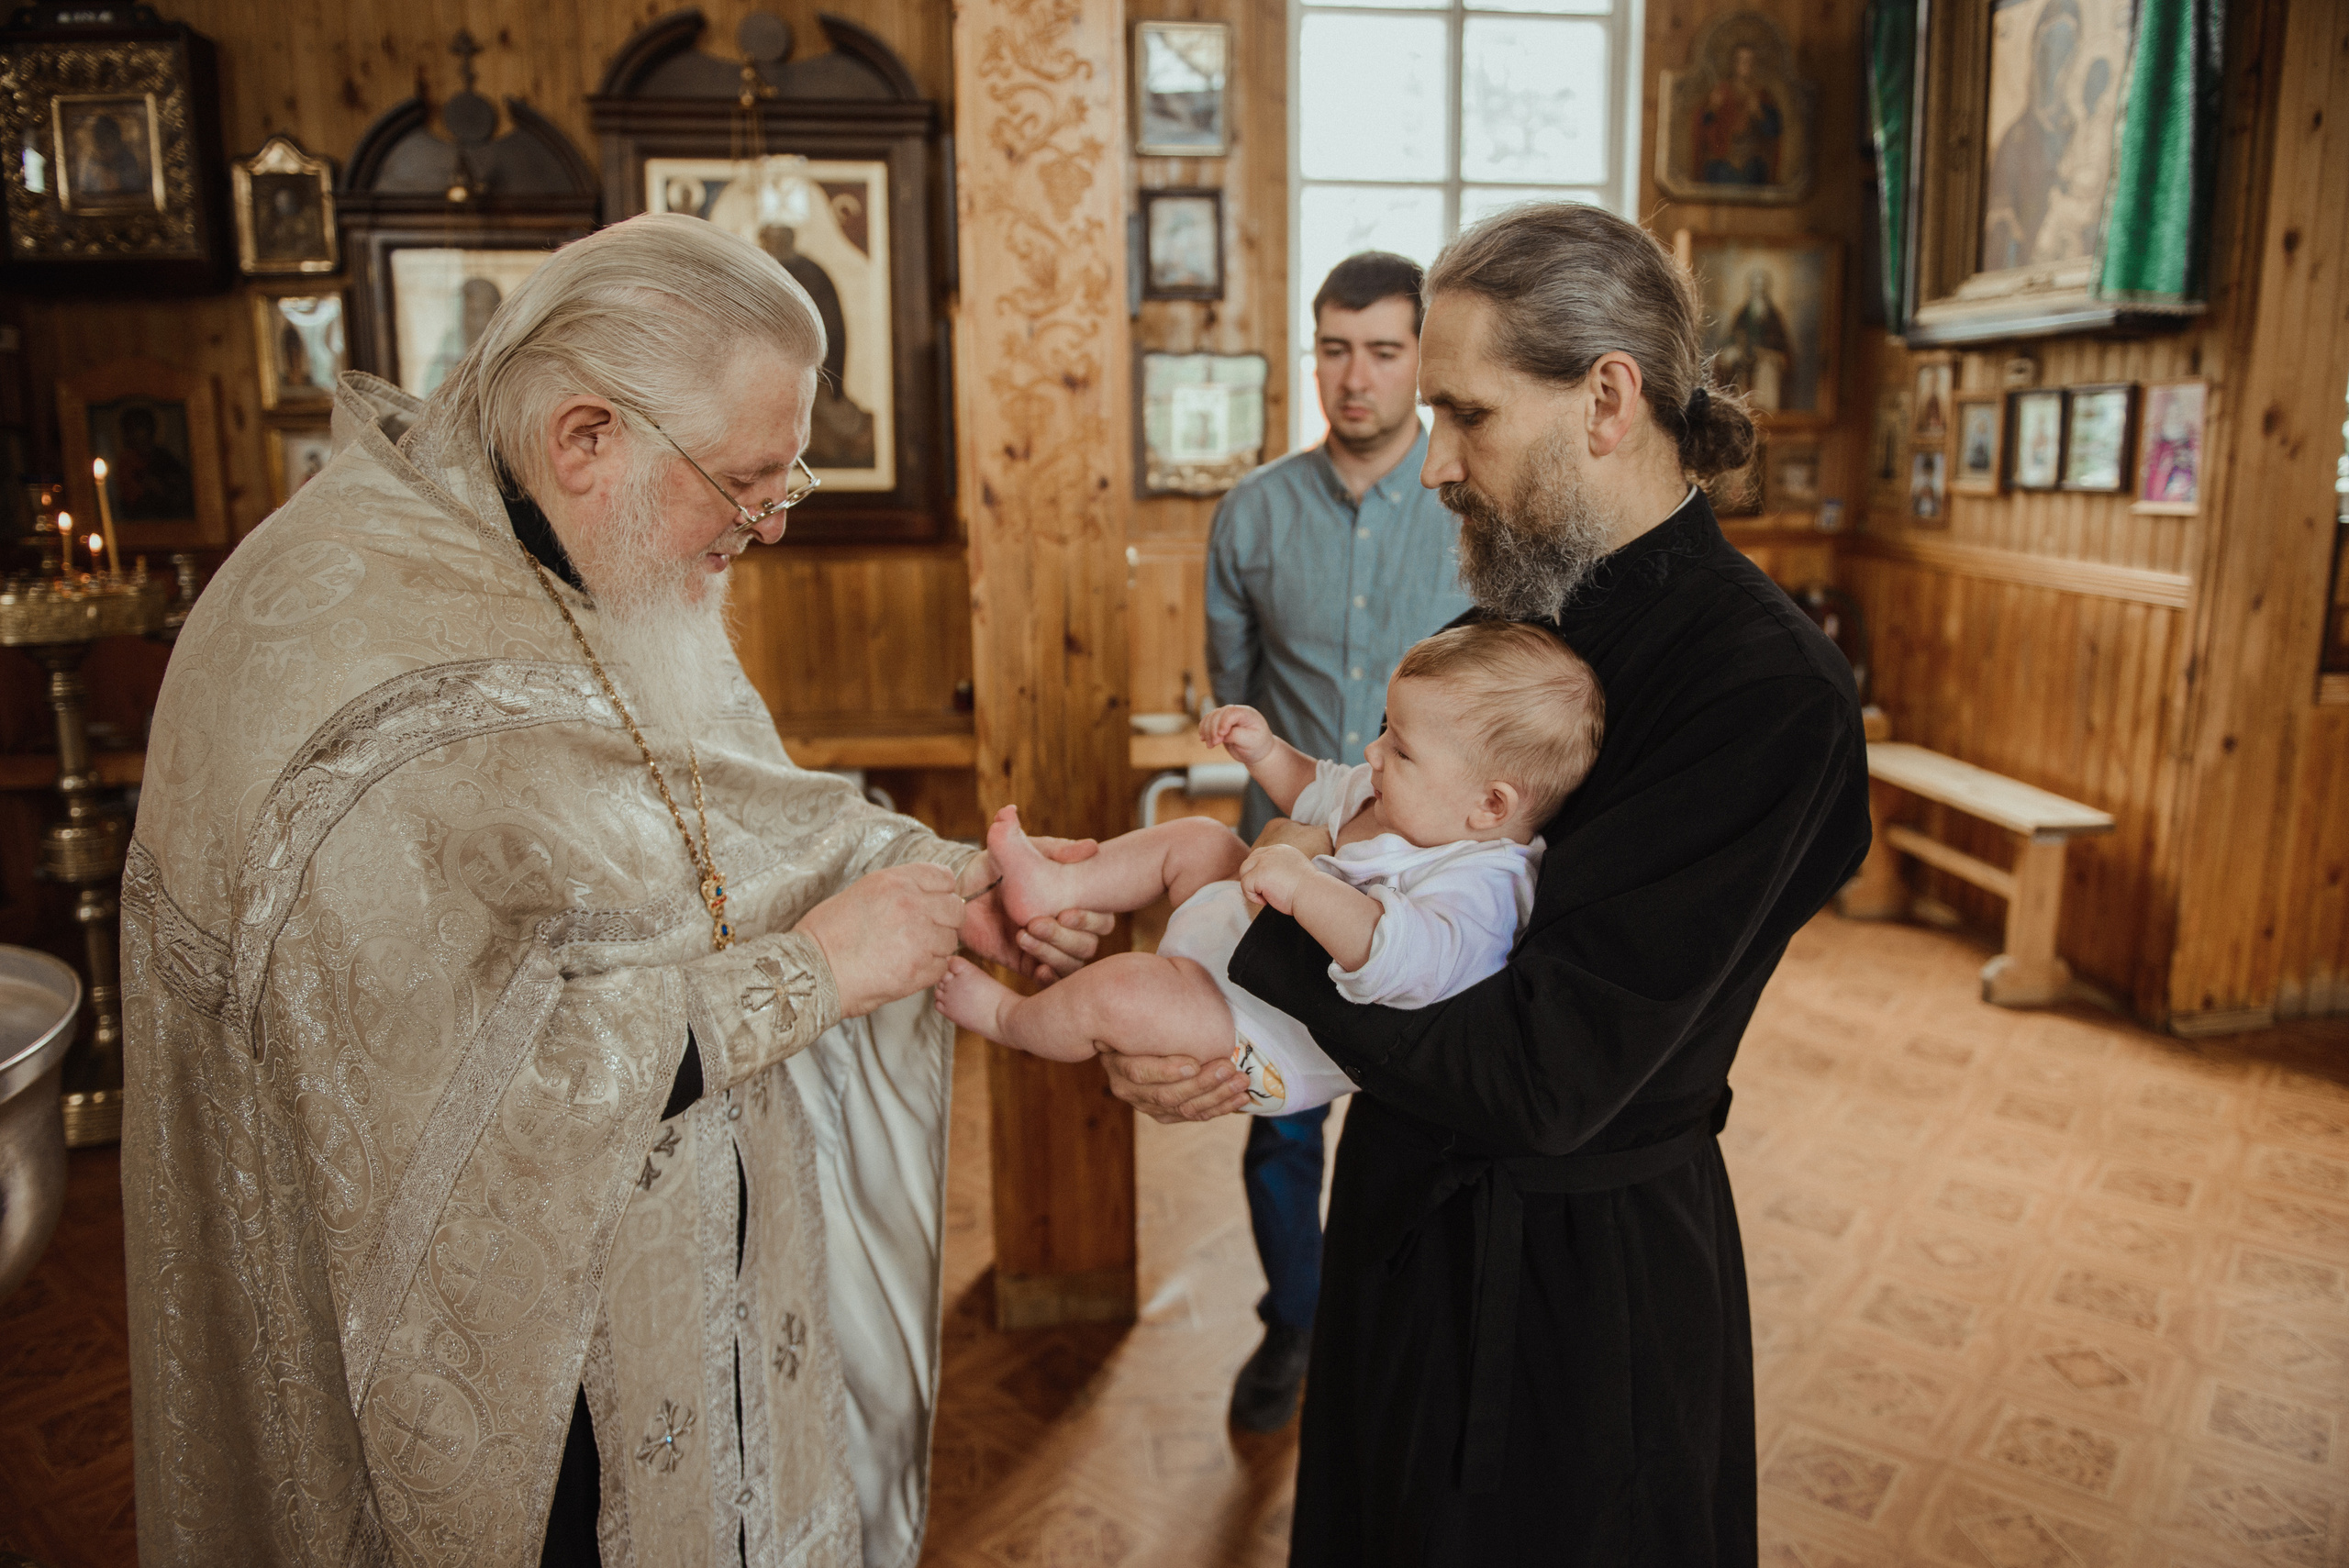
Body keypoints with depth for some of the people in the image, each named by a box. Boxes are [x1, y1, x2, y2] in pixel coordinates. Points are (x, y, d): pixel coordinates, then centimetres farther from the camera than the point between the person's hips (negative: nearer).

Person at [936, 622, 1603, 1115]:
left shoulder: (1476, 885, -33)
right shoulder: (1402, 800, -1)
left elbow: (1413, 959, -53)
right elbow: (1323, 792, 19)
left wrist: (1304, 888, -57)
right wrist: (1265, 752, 4)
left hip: (1272, 1045, -10)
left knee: (1116, 992, -21)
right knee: (1194, 838, 17)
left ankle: (1009, 1017, 11)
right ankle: (1059, 886, 20)